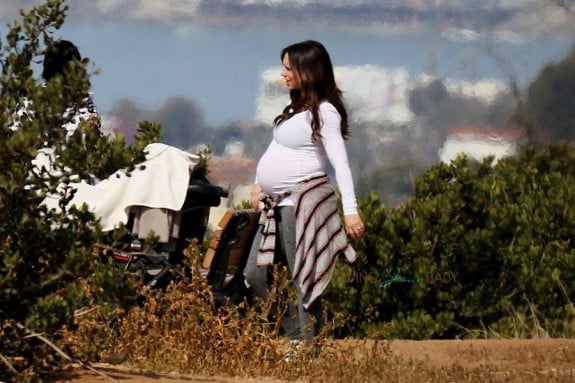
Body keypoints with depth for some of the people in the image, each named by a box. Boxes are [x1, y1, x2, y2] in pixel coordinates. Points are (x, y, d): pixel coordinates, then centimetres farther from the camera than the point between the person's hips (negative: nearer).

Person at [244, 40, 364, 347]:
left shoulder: (324, 112, -12)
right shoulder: (295, 108, 16)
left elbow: (340, 163, -18)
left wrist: (350, 210, -25)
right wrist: (259, 183, 24)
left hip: (305, 203, -10)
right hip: (278, 205, 10)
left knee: (303, 280, -9)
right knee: (256, 275, 7)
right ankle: (294, 335, 11)